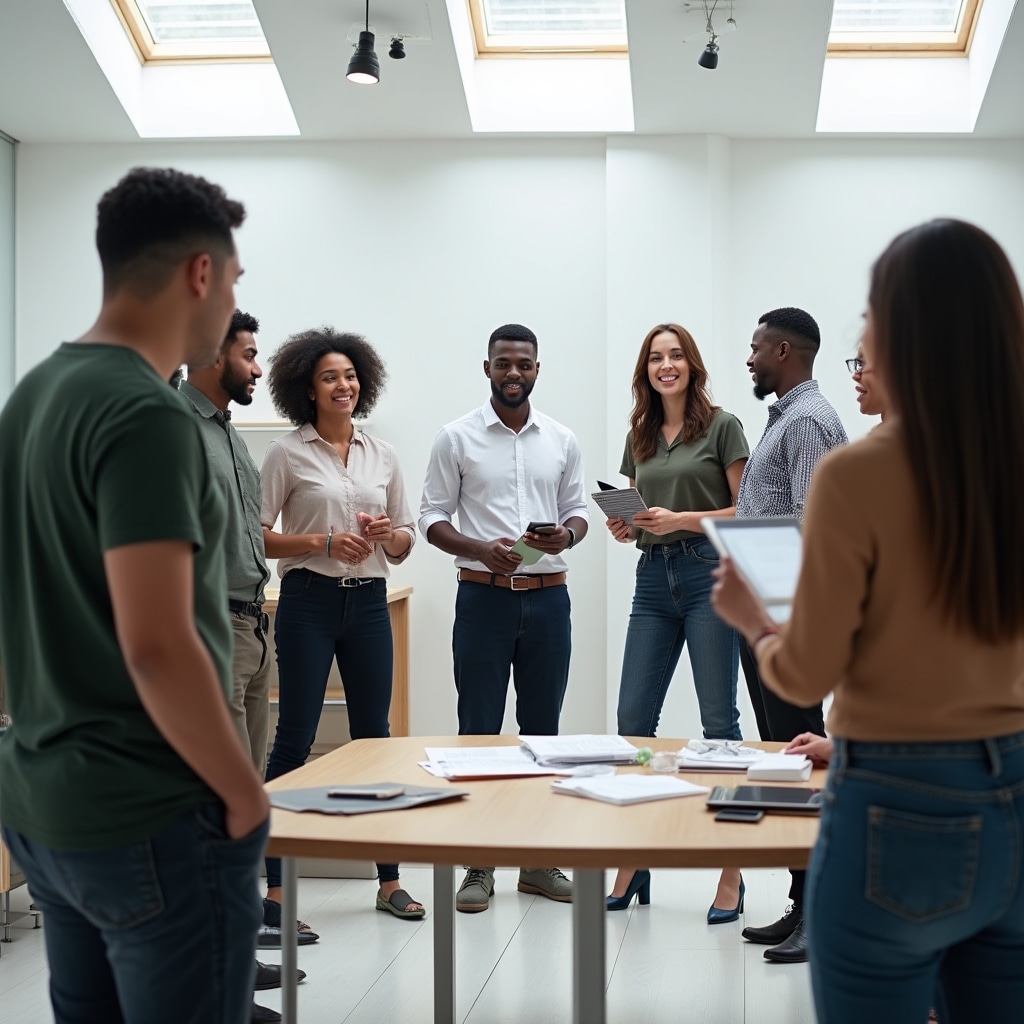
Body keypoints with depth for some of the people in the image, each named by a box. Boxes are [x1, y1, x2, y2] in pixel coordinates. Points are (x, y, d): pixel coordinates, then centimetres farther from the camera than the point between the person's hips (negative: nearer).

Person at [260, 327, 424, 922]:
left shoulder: (384, 455, 11)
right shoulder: (289, 454, -1)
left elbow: (405, 544, 14)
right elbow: (256, 536, -4)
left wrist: (388, 534, -8)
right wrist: (323, 542, -16)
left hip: (369, 604, 4)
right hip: (309, 601, -4)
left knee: (375, 736, 9)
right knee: (295, 739, -4)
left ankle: (389, 880, 18)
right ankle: (274, 887, 1)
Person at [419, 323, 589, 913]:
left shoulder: (562, 440, 9)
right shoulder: (457, 438, 0)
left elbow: (578, 509, 12)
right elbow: (433, 518, -1)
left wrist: (568, 534, -11)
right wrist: (481, 549, -17)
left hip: (548, 597, 3)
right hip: (483, 595, -3)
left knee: (542, 727, 9)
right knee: (479, 729, 0)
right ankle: (479, 865, 7)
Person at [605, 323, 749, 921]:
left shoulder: (721, 427, 0)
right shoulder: (640, 437, 16)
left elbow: (745, 511, -4)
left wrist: (682, 519, -15)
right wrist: (625, 528, 0)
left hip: (708, 574, -5)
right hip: (653, 579, 6)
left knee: (719, 721, -3)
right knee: (633, 719, 3)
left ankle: (732, 873, 4)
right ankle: (631, 863, 15)